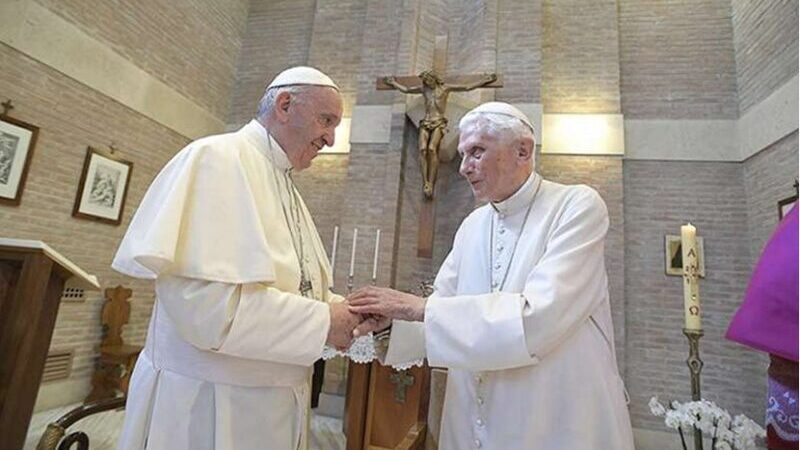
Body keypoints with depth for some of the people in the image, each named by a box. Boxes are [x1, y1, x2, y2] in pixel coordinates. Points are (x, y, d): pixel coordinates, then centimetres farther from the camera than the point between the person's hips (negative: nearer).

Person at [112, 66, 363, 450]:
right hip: (207, 402, -8)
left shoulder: (286, 189, 11)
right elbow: (203, 301, -27)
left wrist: (347, 311, -2)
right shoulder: (217, 158, -16)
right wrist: (322, 322, -21)